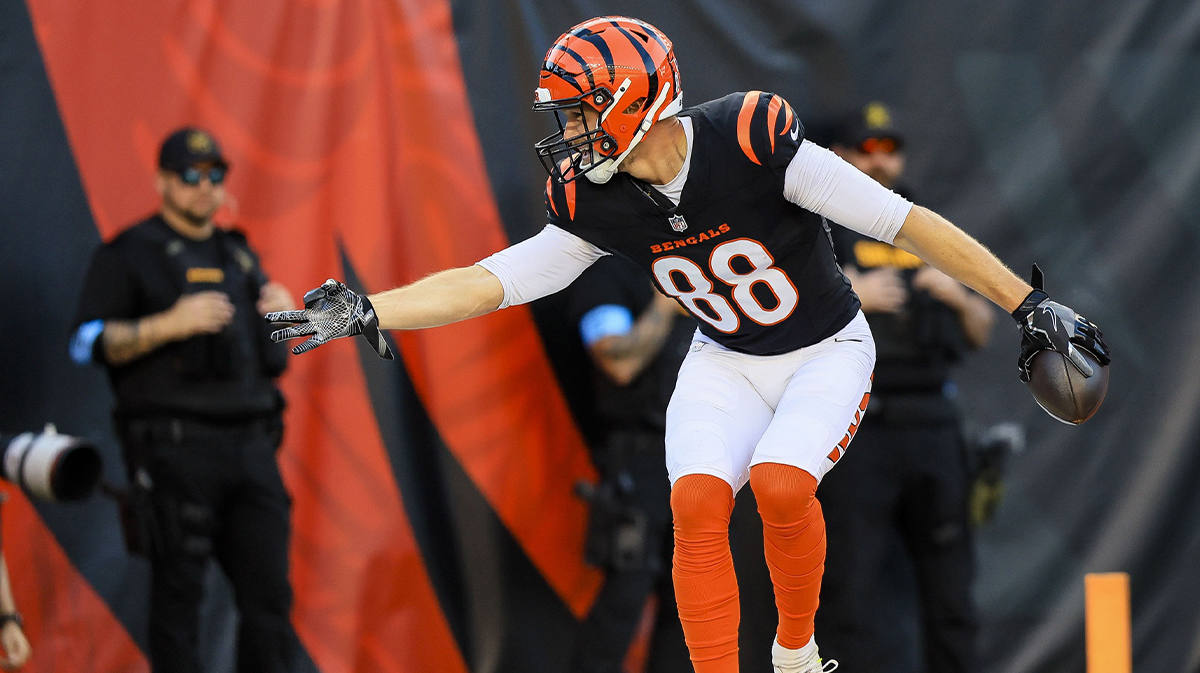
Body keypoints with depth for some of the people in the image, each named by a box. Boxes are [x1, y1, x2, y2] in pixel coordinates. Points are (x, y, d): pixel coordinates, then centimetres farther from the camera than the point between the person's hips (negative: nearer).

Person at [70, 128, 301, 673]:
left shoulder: (238, 255, 21)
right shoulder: (129, 255, 3)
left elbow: (267, 351, 28)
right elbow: (87, 343, -6)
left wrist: (282, 312, 6)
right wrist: (168, 325, -17)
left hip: (250, 442, 5)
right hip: (175, 443, -5)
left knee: (269, 591, -1)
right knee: (179, 592, -6)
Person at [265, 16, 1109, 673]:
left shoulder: (751, 141, -28)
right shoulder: (597, 205, -11)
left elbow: (904, 223, -26)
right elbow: (490, 282, -9)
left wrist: (1031, 305, -24)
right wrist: (365, 312, -23)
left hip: (828, 355, -4)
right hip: (724, 367, 4)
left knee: (780, 484, -27)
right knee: (697, 503, -19)